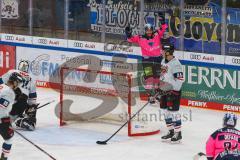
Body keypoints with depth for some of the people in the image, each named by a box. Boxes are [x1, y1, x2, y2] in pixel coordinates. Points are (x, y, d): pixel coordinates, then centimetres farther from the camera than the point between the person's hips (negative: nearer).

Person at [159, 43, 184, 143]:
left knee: (173, 111, -7)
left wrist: (174, 92, -22)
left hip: (174, 90, -9)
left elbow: (180, 79, -22)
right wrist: (159, 86, 20)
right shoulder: (164, 61, 9)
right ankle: (171, 131, 23)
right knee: (165, 110, 12)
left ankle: (178, 133, 2)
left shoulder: (175, 64, -20)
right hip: (165, 89, 9)